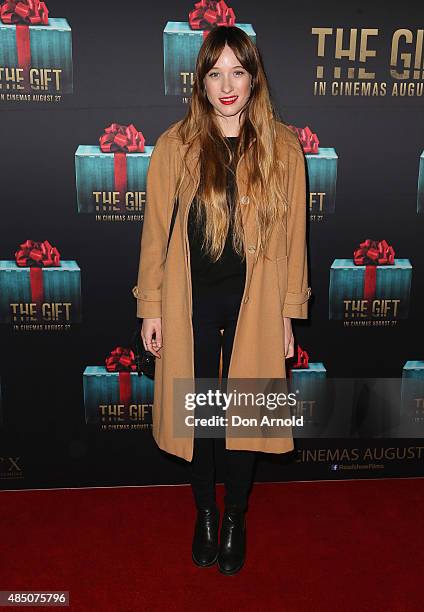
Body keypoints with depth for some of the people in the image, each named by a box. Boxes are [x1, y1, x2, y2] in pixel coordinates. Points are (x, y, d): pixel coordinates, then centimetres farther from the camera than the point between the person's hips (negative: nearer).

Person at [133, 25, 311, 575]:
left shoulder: (283, 148, -1)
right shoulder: (174, 146, -2)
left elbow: (292, 236, 1)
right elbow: (156, 231, 0)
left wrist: (289, 313, 1)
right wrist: (150, 309, -1)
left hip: (254, 304, 0)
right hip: (190, 303, 0)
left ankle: (235, 517, 35)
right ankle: (204, 513, 36)